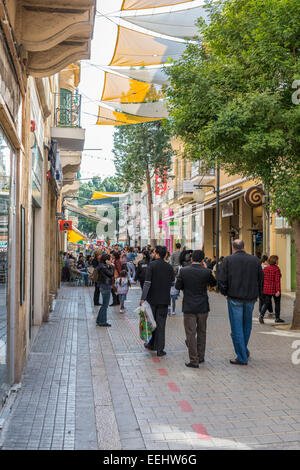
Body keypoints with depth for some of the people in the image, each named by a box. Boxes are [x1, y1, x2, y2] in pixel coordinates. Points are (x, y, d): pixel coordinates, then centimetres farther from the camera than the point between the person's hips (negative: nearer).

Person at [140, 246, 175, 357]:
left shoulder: (152, 265, -10)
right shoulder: (169, 267, 2)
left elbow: (147, 283, -14)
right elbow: (172, 282, 5)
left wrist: (143, 298, -12)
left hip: (152, 298, -2)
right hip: (164, 299, 2)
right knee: (161, 324, 5)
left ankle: (151, 344, 25)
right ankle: (160, 349, 4)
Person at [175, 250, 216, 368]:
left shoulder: (183, 271, -9)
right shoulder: (206, 272, -8)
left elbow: (177, 286, -1)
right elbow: (213, 283, 9)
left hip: (189, 307, -2)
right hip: (203, 307, 2)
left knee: (191, 334, 2)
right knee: (201, 332, 18)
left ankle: (194, 361, 2)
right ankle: (201, 357, 28)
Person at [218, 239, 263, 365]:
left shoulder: (228, 260, -4)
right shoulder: (255, 260, 4)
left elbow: (221, 280, -8)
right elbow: (260, 280, 8)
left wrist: (225, 292, 8)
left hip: (235, 298, -3)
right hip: (250, 298, 3)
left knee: (237, 328, 3)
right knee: (247, 326, 20)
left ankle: (242, 358, 6)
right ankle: (244, 350, 34)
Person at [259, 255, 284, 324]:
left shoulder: (265, 268, 5)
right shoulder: (277, 269, -11)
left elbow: (263, 279, 7)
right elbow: (277, 280, -18)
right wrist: (278, 291, -20)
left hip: (266, 289, 4)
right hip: (275, 289, -4)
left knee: (266, 304, 5)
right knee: (277, 303, 15)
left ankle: (261, 315, -18)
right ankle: (277, 318, 23)